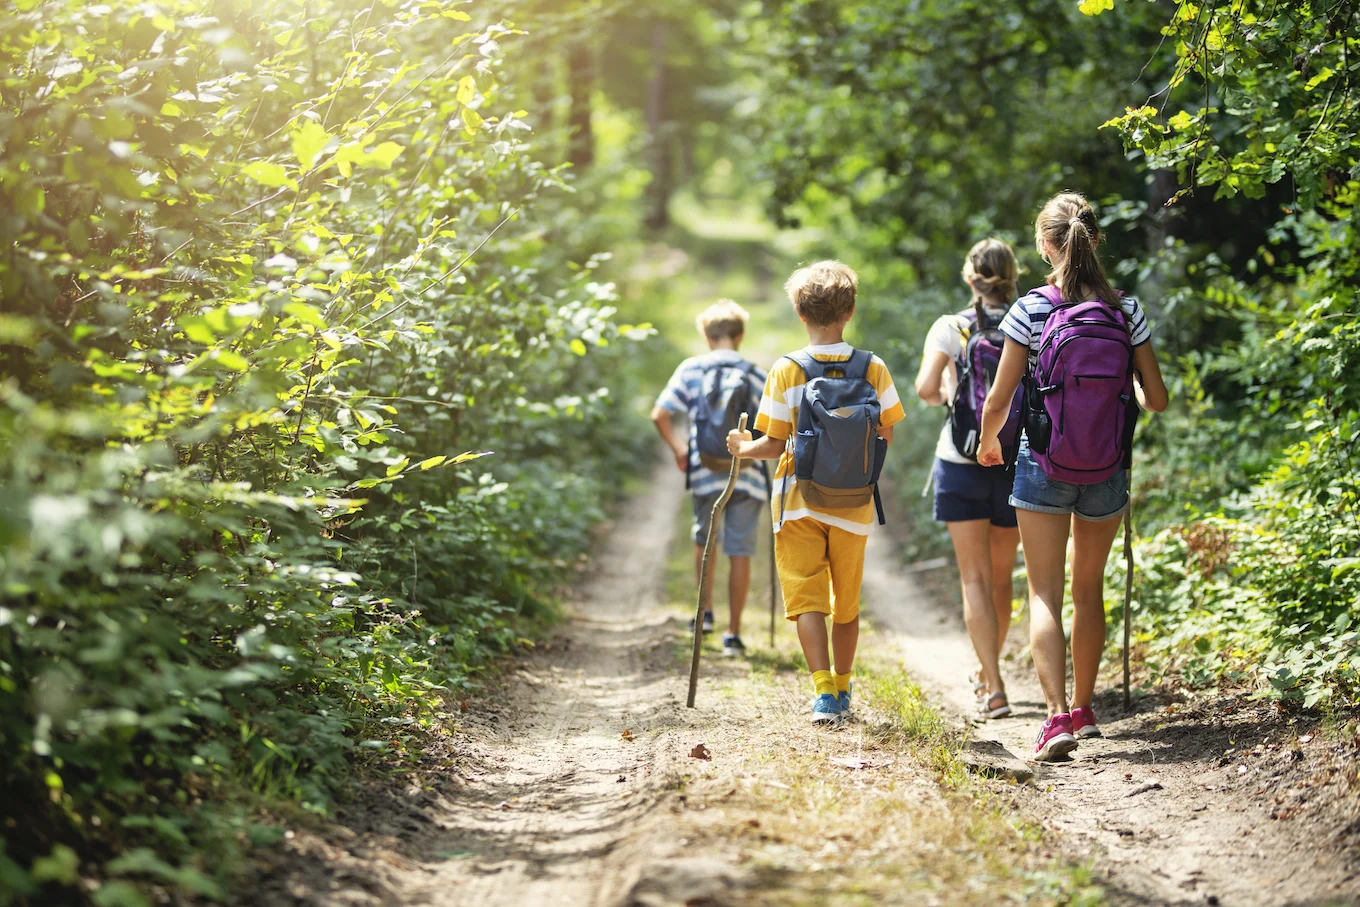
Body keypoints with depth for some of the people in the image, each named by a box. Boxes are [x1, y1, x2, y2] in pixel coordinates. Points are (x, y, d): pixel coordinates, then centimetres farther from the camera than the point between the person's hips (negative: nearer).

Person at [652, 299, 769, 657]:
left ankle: (705, 612, 22)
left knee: (704, 540, 24)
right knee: (740, 553, 4)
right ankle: (733, 633, 4)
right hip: (748, 476, -1)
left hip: (705, 473, 1)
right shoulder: (758, 376, 2)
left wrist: (678, 448, 11)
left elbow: (659, 415, -4)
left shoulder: (691, 369, 1)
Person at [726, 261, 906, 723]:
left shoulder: (787, 370, -9)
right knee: (846, 600, 15)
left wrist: (742, 448, 13)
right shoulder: (873, 368, -4)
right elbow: (888, 436, 2)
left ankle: (824, 690, -13)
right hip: (854, 505, 2)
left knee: (806, 597, 1)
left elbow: (773, 446, -8)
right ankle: (841, 691, 26)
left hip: (800, 501, -2)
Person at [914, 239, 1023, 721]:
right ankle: (987, 671, 34)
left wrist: (944, 396, 6)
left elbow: (926, 387, -16)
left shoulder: (949, 328, -4)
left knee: (976, 578, 0)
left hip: (961, 462, -2)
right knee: (1001, 577, 17)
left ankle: (993, 688, -12)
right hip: (1016, 464, 2)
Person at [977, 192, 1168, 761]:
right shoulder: (1127, 312, -4)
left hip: (1043, 468, -3)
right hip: (1107, 473, 3)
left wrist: (988, 443, 13)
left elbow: (998, 400, -7)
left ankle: (1058, 715, -16)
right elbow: (1157, 399, 0)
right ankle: (1083, 709, 29)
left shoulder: (1030, 312, -11)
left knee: (1045, 595, 0)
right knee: (1089, 590, 19)